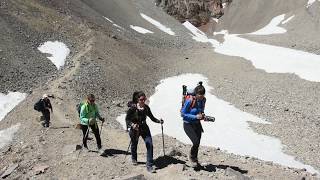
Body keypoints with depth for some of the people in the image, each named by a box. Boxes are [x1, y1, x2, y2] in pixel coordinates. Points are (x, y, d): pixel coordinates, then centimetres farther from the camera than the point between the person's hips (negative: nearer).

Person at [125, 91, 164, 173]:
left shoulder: (146, 107, -6)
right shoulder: (133, 108, -17)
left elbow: (152, 117, 3)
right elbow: (127, 119, -11)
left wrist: (159, 121, -14)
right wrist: (132, 124, -29)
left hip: (144, 128, 2)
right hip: (135, 129, -2)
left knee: (150, 145, -12)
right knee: (134, 145, 19)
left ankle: (149, 166, -3)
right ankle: (134, 159, 50)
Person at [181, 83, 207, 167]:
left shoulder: (203, 100, -5)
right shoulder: (189, 101, -23)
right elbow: (183, 114, -17)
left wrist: (203, 115, -10)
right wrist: (195, 117, -24)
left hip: (197, 124, 6)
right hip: (188, 125, -6)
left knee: (197, 144, 12)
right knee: (196, 142, -17)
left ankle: (195, 159, 37)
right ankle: (191, 156, 14)